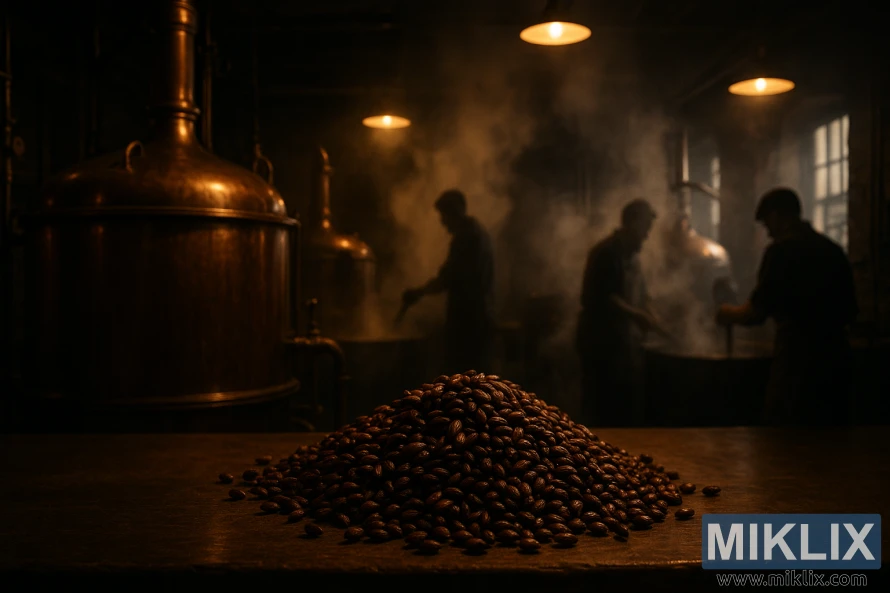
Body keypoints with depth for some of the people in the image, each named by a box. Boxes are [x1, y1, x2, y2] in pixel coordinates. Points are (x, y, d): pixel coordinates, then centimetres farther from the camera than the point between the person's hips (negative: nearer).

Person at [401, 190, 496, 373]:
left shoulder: (464, 237, -15)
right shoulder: (479, 232, 16)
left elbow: (447, 279, -18)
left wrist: (418, 292, -5)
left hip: (467, 317, -10)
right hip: (480, 316, 10)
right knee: (479, 374, 13)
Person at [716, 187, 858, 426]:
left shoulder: (782, 250, -10)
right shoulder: (834, 249, 10)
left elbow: (755, 313, -12)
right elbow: (850, 313, 18)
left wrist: (729, 314, 7)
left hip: (799, 364, -7)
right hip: (836, 359, 7)